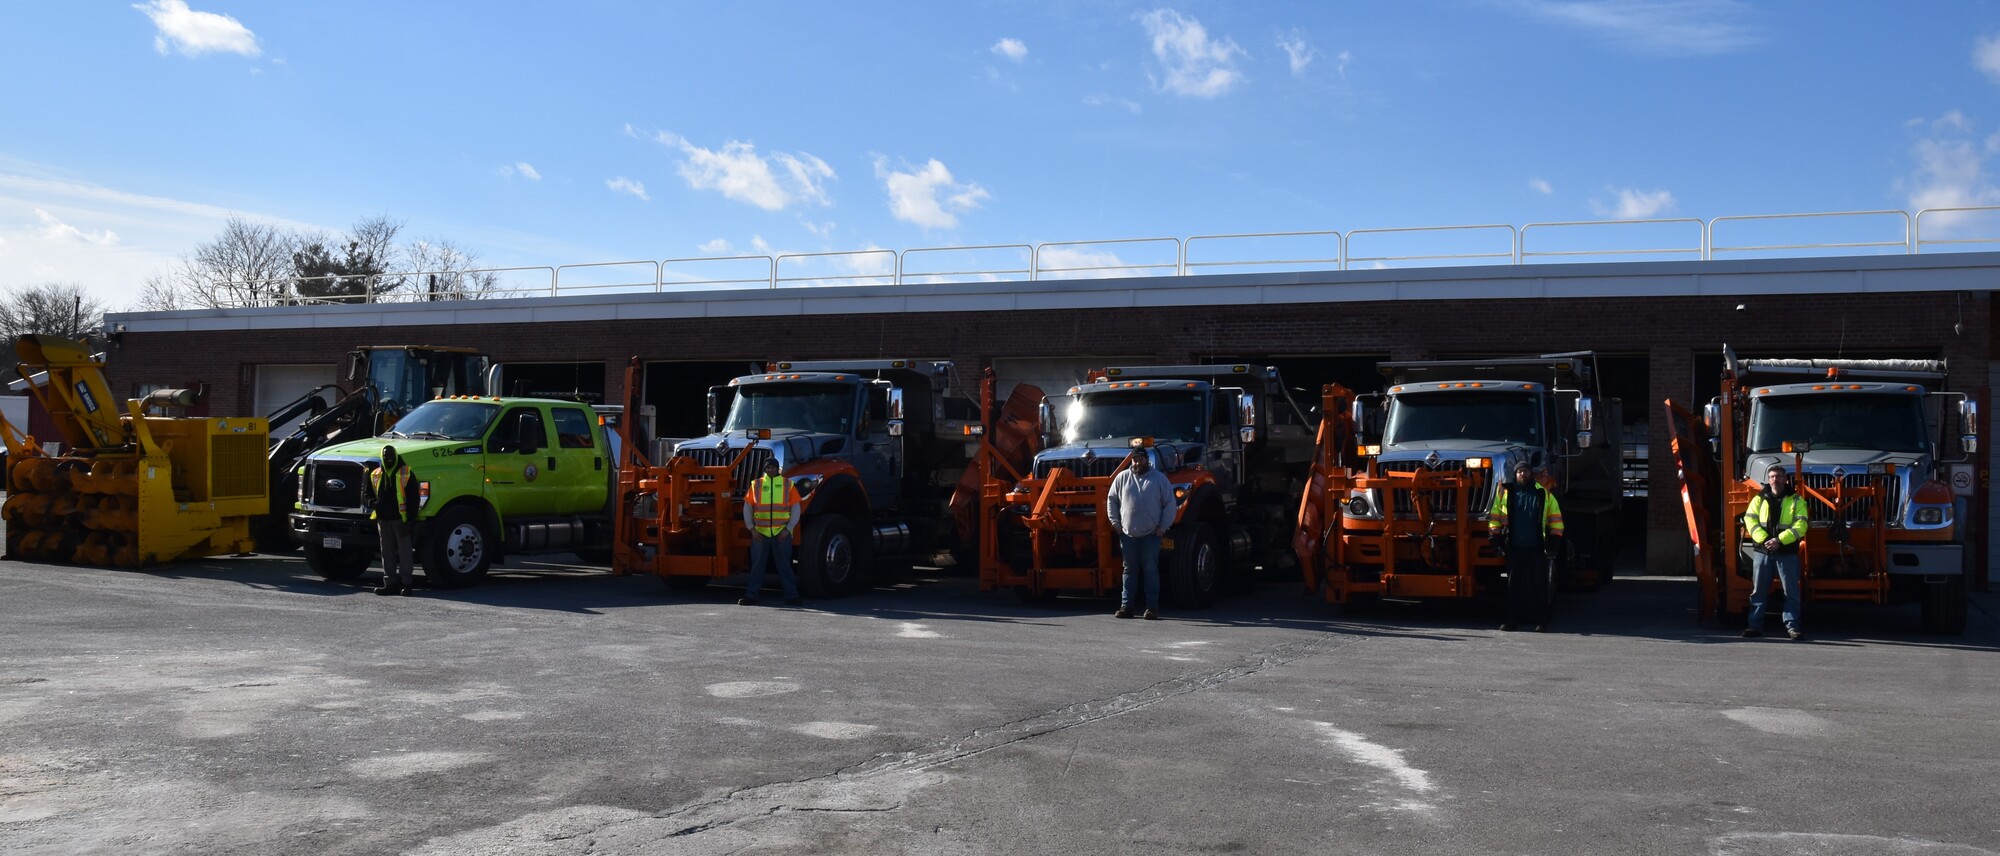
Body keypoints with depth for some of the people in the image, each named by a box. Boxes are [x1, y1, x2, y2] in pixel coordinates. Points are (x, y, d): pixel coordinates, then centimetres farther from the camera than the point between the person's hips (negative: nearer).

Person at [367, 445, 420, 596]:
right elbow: (369, 493, 22)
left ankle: (407, 582, 0)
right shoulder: (375, 475, 13)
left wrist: (409, 518, -12)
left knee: (404, 551, -2)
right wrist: (372, 502, -1)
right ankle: (390, 583, 13)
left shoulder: (406, 474, -2)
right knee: (387, 551, 8)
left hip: (400, 519, -5)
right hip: (383, 519, 5)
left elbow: (413, 498, -5)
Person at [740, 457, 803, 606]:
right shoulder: (756, 485, 7)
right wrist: (752, 529, -1)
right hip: (760, 533, 1)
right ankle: (751, 596, 9)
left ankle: (791, 596, 6)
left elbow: (796, 509, 5)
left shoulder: (788, 485, 5)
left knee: (785, 565, 3)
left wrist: (788, 529, -3)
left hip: (782, 533, -1)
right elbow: (747, 507, 8)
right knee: (757, 565, 4)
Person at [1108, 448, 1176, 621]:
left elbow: (1169, 504, 2)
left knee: (1151, 570, 0)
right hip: (1128, 534, 2)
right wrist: (1114, 522, 4)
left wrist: (1164, 527, -4)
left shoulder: (1159, 478, 1)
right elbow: (1111, 500, 12)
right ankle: (1126, 606, 11)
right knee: (1130, 570, 7)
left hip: (1151, 535, -2)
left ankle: (1152, 607, 3)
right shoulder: (1122, 477, 6)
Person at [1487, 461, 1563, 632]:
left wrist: (1554, 542, 1)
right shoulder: (1505, 493, 8)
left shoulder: (1544, 494, 8)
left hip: (1537, 548, -1)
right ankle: (1512, 620, 8)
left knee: (1539, 585, 0)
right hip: (1514, 548, 1)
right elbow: (1494, 516, 10)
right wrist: (1497, 539, 4)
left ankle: (1541, 622, 5)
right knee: (1513, 585, 3)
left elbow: (1556, 519, 9)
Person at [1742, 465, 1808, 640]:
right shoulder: (1759, 499, 9)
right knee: (1758, 591, 4)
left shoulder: (1796, 501, 3)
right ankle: (1755, 625, 9)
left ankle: (1792, 626, 5)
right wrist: (1763, 539, -15)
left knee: (1791, 591, 0)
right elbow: (1750, 520, 0)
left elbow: (1800, 526, -6)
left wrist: (1780, 540, -17)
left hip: (1787, 553, -2)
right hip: (1763, 552, 2)